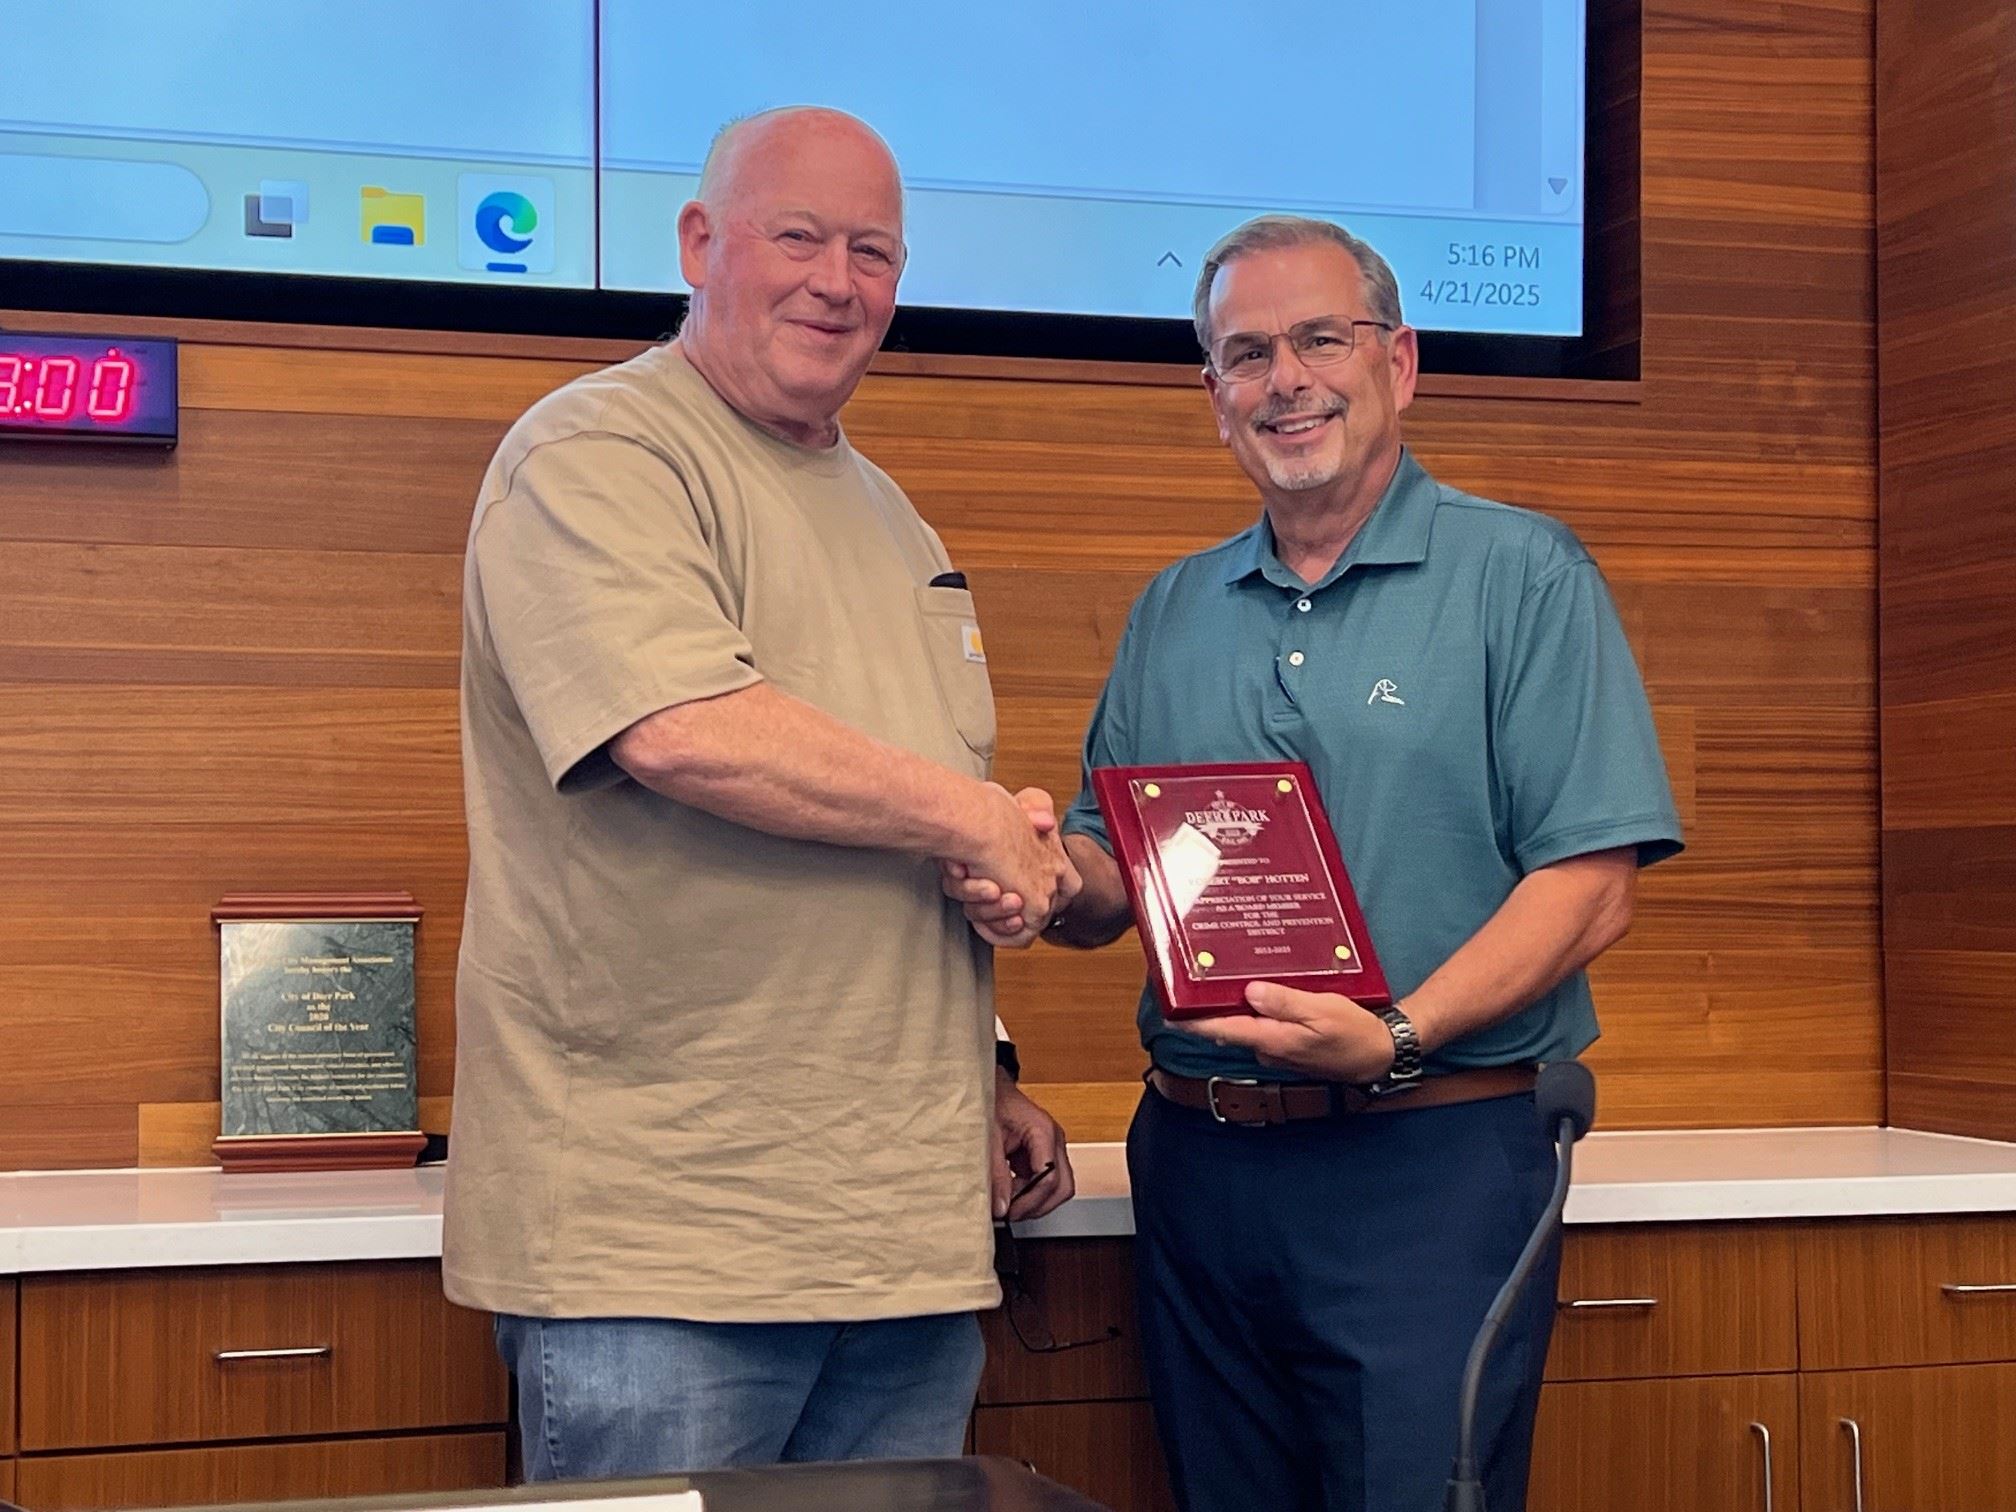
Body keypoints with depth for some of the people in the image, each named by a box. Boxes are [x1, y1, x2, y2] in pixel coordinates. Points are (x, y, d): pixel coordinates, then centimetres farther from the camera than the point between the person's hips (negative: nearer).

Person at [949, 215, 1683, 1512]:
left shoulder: (1524, 577, -2)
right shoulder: (1173, 612, 15)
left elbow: (1591, 883, -10)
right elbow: (1114, 870, 18)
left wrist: (1402, 1038, -22)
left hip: (1429, 1162, -5)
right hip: (1199, 1154, 5)